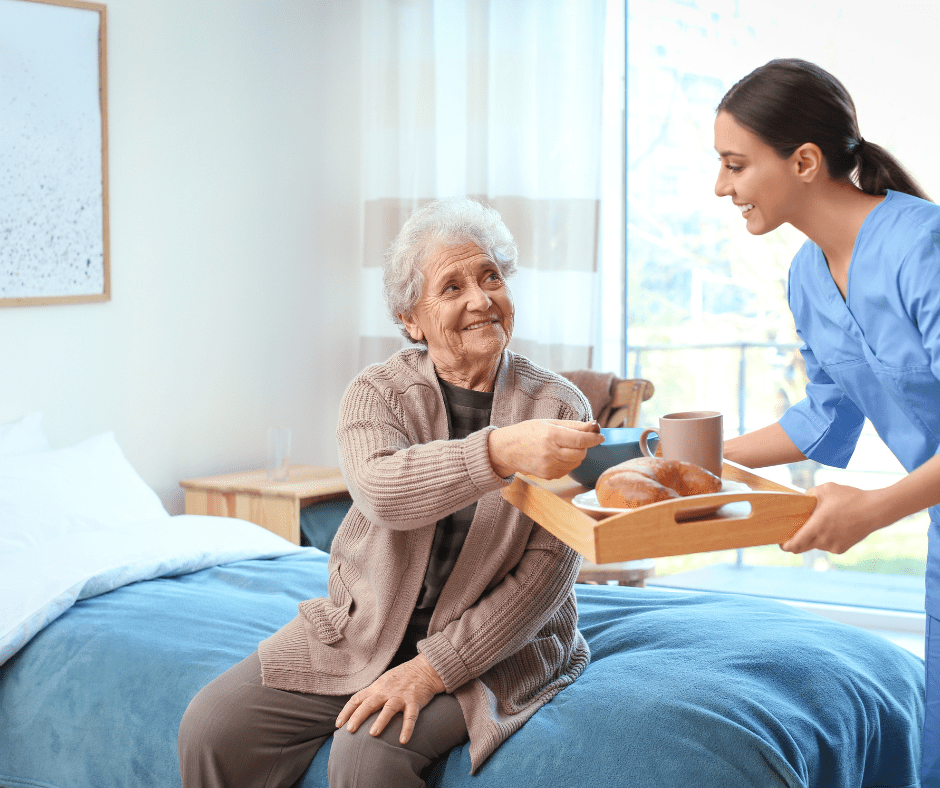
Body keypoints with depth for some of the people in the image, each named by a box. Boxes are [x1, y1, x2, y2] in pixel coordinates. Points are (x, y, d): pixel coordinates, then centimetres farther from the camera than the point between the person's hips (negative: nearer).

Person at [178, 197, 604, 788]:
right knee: (214, 729, -11)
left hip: (492, 648, -3)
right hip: (361, 629, 3)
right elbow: (383, 490, -25)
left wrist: (433, 669, -19)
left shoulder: (562, 409, -6)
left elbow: (545, 576, -10)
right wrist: (501, 452, -42)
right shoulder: (378, 391, -2)